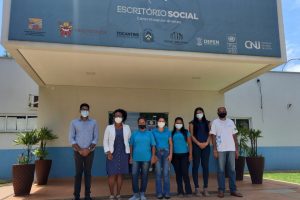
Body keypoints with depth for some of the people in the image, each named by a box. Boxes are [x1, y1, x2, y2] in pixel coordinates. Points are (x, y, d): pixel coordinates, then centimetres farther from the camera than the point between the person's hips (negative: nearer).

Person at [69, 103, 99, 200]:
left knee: (88, 173, 5)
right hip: (78, 151, -1)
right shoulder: (74, 122, 1)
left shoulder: (93, 122, 3)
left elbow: (96, 138, 1)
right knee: (78, 173, 2)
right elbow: (71, 138, -2)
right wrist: (80, 150, -11)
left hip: (90, 152, 1)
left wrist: (88, 149, -10)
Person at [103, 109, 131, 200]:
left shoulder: (127, 127, 4)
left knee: (120, 174, 6)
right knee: (112, 174, -3)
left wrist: (130, 154, 5)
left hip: (123, 154, 2)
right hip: (112, 154, -1)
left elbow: (130, 140, 8)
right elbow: (105, 141, 1)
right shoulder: (109, 128, -1)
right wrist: (108, 152, -10)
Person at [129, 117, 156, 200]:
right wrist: (131, 157, 3)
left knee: (144, 176, 7)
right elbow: (131, 146, 8)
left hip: (146, 159, 0)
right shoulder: (134, 134, 6)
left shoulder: (149, 134, 4)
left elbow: (153, 146, 2)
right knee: (134, 175, -2)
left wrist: (153, 156, -5)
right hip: (136, 159, 1)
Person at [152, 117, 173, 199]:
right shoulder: (154, 131, 4)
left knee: (166, 173, -1)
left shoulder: (168, 131, 9)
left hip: (166, 152, 1)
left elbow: (171, 143, 8)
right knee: (158, 173, -1)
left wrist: (170, 154, -2)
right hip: (157, 153, -1)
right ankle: (159, 192, 7)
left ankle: (167, 192, 8)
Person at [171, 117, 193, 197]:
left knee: (185, 173, -5)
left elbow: (189, 144, 1)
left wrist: (190, 154, -6)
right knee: (178, 173, 7)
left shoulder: (186, 132, 2)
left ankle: (188, 191, 5)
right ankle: (180, 191, 14)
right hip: (175, 155, 2)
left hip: (184, 155, -2)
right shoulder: (172, 133, 6)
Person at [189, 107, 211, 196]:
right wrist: (199, 143, -13)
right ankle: (197, 188, 3)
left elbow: (210, 134, 7)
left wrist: (206, 143, -9)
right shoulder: (192, 123, 6)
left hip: (206, 146, 3)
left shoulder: (207, 123, 14)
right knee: (196, 166, -2)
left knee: (205, 166, 1)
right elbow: (191, 135, -2)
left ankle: (205, 188, 6)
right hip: (196, 146, -2)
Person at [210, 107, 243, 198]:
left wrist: (237, 149, 6)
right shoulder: (215, 122, 2)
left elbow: (234, 136, 12)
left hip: (231, 149, 3)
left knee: (232, 170, 5)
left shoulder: (231, 122, 12)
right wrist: (214, 149, -11)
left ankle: (233, 190, 12)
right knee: (221, 170, 0)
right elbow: (213, 136, -3)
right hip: (220, 150, -3)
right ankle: (221, 190, 7)